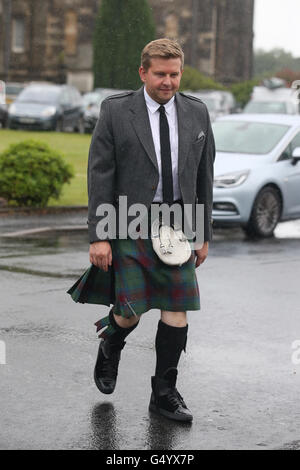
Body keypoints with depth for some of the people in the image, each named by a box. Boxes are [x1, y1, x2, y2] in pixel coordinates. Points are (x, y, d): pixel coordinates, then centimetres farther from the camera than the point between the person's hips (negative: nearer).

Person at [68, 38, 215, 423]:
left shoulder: (196, 113, 7)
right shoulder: (116, 111, -4)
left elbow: (204, 175, 12)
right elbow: (99, 175, -5)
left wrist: (204, 233, 12)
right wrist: (98, 236, -10)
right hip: (131, 225, -3)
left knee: (178, 310, -1)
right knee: (131, 312, -5)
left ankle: (164, 394, 13)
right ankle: (110, 346, 32)